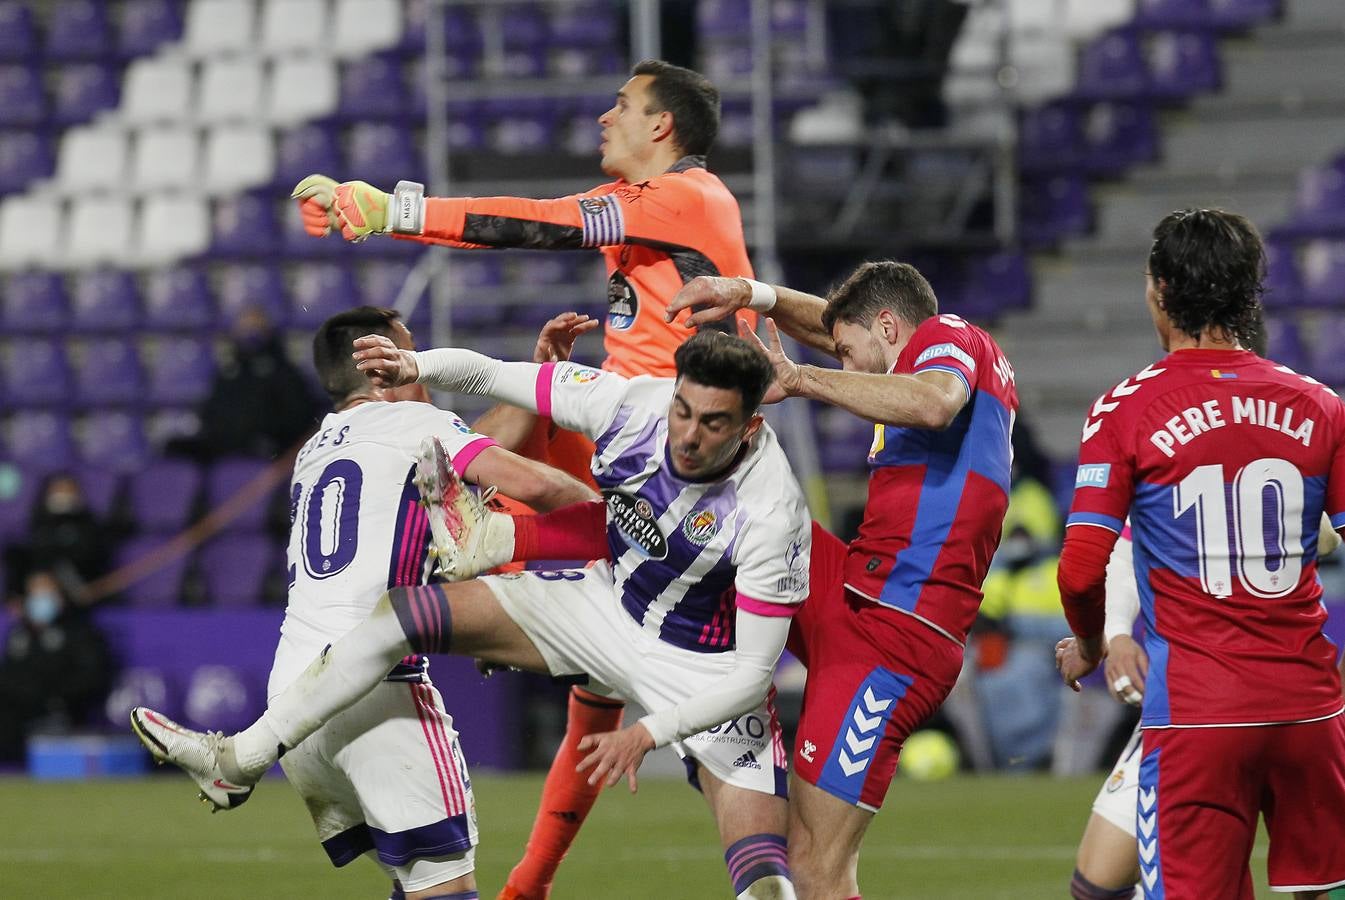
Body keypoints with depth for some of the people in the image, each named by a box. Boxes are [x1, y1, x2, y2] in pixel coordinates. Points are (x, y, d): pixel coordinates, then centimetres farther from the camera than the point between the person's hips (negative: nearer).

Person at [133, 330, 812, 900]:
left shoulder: (770, 515, -33)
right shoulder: (628, 404, -23)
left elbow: (753, 671, -27)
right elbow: (487, 375, -9)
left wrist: (648, 735, -29)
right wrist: (418, 367, -26)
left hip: (709, 671, -4)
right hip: (613, 601, 4)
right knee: (407, 615, -4)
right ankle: (239, 759, 6)